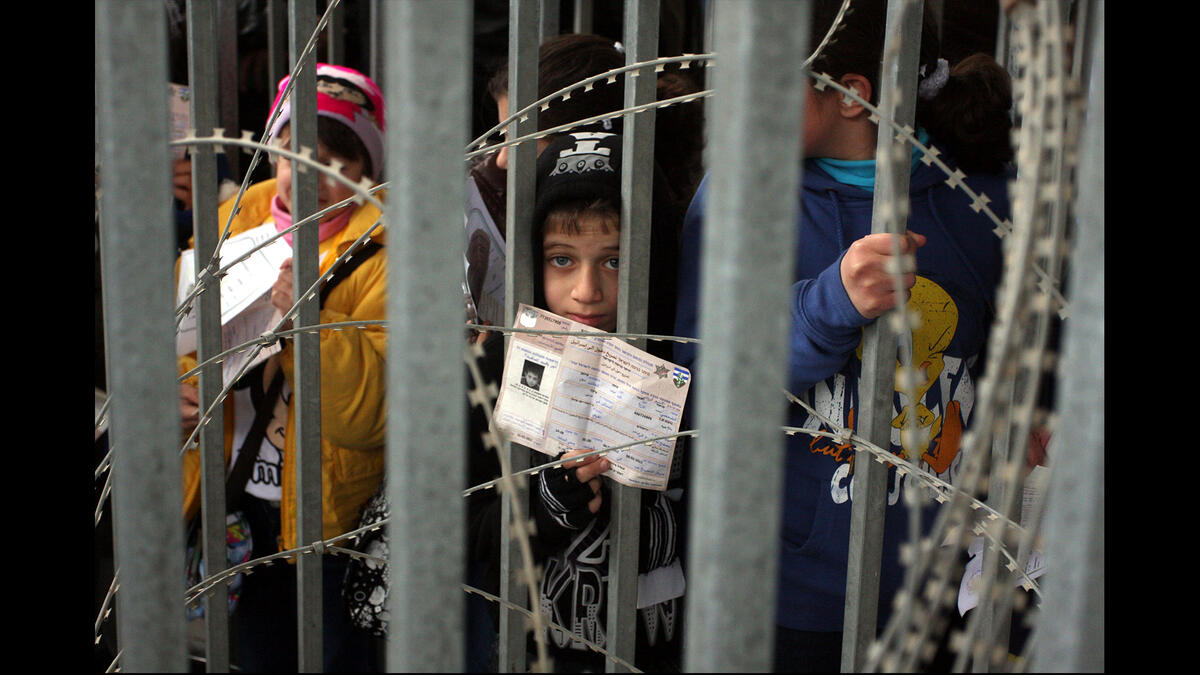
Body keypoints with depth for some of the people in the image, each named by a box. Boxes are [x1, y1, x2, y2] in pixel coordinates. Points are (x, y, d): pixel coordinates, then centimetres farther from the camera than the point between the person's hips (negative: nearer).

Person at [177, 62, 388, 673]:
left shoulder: (386, 255, -16)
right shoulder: (231, 226, 2)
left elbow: (375, 413, -24)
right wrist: (173, 385, -9)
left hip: (334, 516, -5)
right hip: (242, 506, 5)